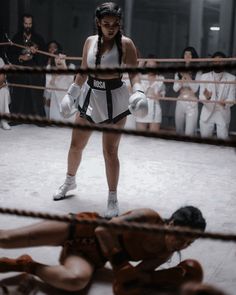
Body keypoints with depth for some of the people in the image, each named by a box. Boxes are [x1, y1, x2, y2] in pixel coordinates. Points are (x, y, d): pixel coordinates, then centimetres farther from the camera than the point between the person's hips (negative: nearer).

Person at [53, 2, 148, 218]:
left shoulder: (126, 44, -10)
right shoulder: (90, 41, 3)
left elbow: (134, 73, -14)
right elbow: (83, 72, 13)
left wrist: (139, 92, -33)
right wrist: (71, 94, 14)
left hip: (115, 99, -5)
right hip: (90, 95, 5)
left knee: (110, 151, -3)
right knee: (76, 145, 13)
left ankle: (113, 199, 12)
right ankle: (70, 181, 40)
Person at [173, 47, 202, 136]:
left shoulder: (197, 72, -1)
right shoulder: (179, 71, 10)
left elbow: (195, 89, -9)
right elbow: (175, 88, 3)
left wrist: (188, 76, -12)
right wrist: (183, 78, -11)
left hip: (192, 104, -4)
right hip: (180, 103, 4)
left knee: (189, 133, -12)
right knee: (179, 131, 12)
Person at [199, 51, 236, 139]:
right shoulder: (204, 77, 3)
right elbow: (201, 97, -3)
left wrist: (225, 103, -29)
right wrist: (206, 97, -28)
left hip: (223, 114, -1)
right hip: (207, 113, 1)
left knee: (223, 139, 0)